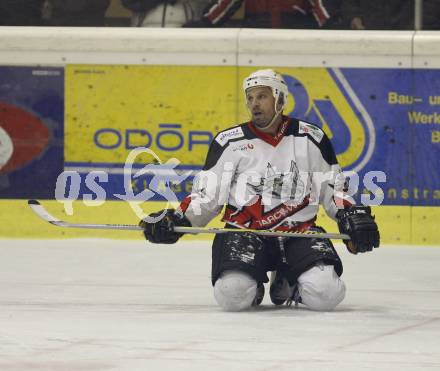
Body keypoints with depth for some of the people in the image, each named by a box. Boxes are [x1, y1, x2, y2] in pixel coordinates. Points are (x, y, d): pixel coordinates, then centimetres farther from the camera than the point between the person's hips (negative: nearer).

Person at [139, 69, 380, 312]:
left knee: (325, 295, -24)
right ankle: (253, 285, 10)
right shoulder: (230, 142, 4)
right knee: (233, 296, -30)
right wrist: (178, 220, -9)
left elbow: (332, 188, 12)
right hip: (244, 231, -1)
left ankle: (286, 282, 12)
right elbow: (206, 195, 7)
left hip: (300, 231, 1)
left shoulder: (310, 138, 5)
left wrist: (350, 217, -6)